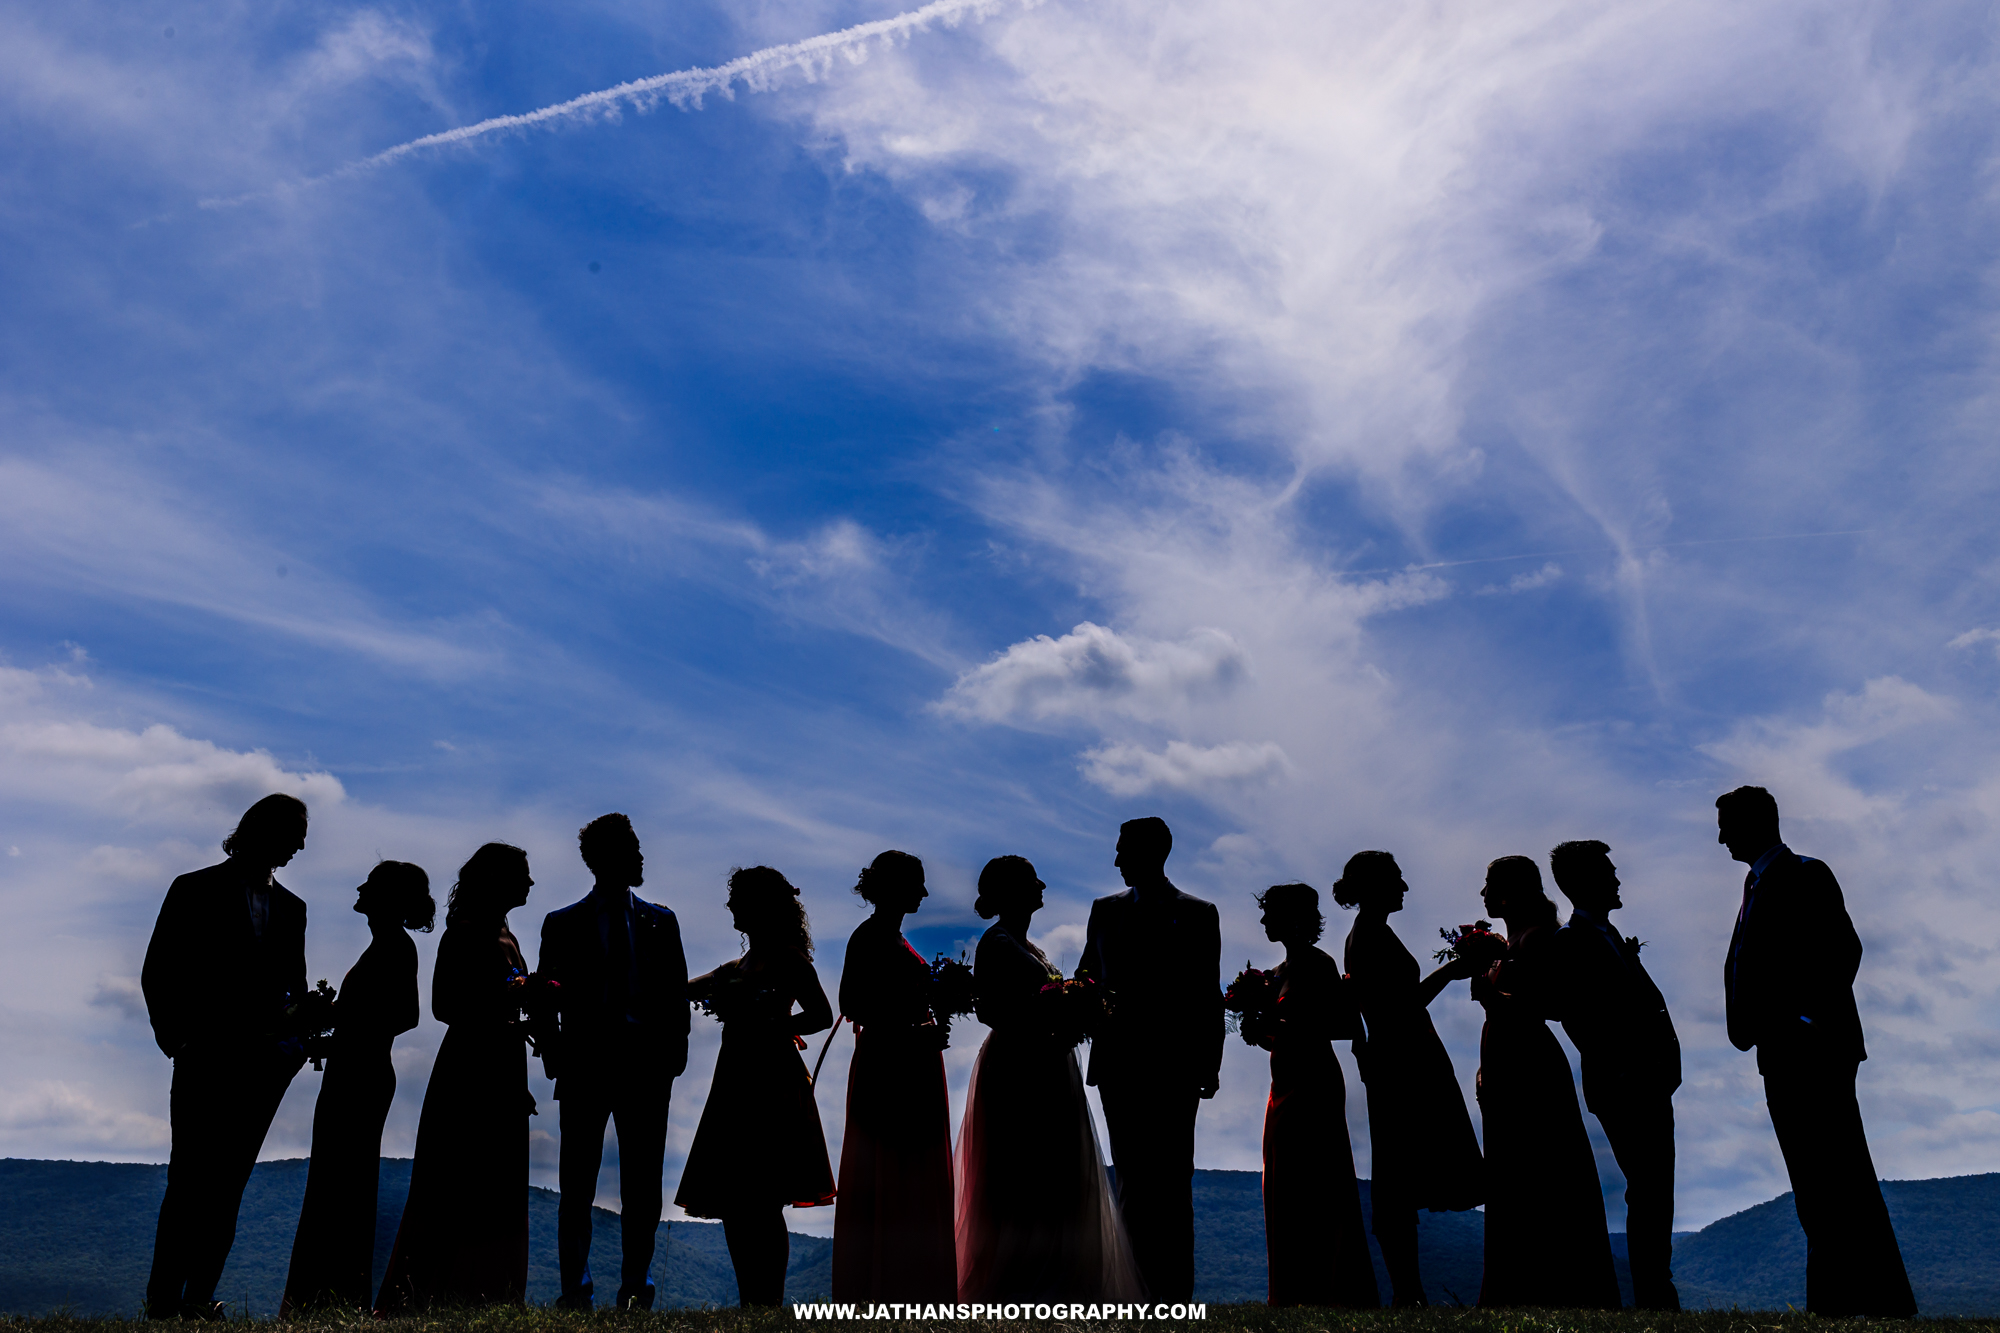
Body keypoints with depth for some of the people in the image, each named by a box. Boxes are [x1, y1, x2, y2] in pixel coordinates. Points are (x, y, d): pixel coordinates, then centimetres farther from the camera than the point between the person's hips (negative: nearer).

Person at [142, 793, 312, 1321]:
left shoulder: (290, 907, 17)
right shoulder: (195, 890, 5)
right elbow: (158, 972, 3)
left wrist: (302, 1035, 1)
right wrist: (173, 1035, -8)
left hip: (264, 1060, 4)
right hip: (207, 1054, -4)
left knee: (229, 1181, 4)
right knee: (191, 1175, -6)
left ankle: (198, 1297, 8)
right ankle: (161, 1299, 1)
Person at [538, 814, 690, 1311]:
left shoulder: (661, 922, 9)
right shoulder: (562, 924, 6)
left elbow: (677, 995, 9)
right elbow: (546, 998, 5)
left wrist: (674, 1055, -3)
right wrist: (554, 1059, -5)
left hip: (647, 1066, 1)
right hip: (584, 1065, -1)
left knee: (642, 1186, 5)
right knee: (577, 1185, 3)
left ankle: (635, 1287, 13)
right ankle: (573, 1288, 13)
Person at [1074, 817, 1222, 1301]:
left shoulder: (1198, 914, 3)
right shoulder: (1105, 910, 11)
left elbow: (1208, 995, 3)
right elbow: (1087, 976, 13)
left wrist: (1210, 1065, -2)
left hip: (1176, 1065, -2)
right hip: (1120, 1062, 3)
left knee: (1173, 1183, 0)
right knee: (1131, 1179, 6)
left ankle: (1175, 1293, 7)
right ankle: (1137, 1289, 12)